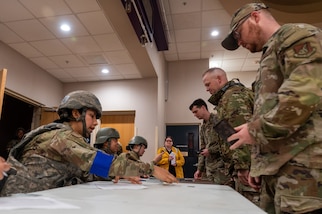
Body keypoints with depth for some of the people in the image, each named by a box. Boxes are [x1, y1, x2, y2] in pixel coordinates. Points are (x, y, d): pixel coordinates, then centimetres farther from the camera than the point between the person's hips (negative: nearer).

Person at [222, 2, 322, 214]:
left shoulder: (297, 35, -1)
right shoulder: (272, 54, 26)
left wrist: (256, 129, -10)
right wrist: (258, 166, 19)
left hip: (302, 166, -9)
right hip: (278, 169, 9)